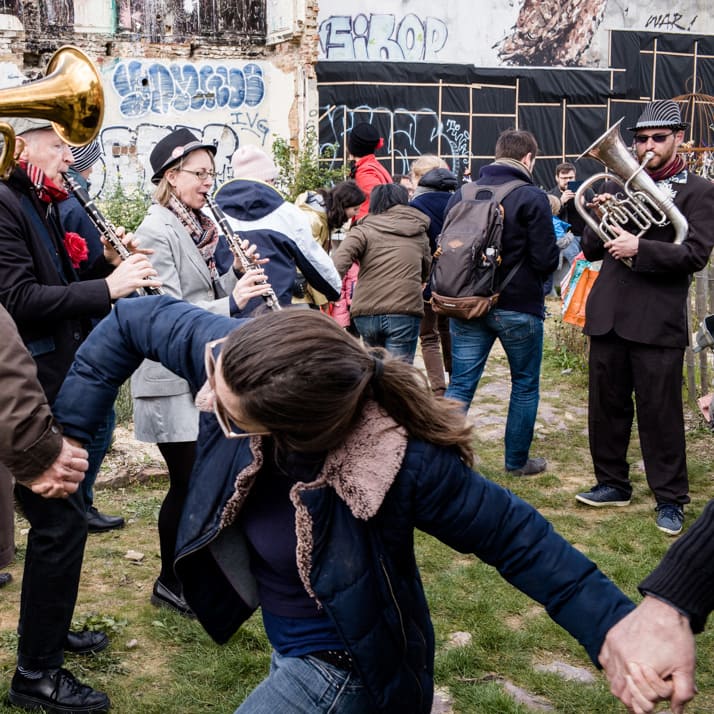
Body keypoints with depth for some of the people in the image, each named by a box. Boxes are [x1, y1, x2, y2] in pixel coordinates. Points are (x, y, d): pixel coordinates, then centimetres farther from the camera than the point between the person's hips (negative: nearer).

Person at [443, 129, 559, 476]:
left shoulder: (461, 194, 4)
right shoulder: (532, 198, -11)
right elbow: (546, 261, -13)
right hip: (519, 306, -4)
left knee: (460, 386, 6)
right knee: (525, 385, 14)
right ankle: (517, 460, 22)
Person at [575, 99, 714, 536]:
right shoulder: (618, 186, 14)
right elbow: (591, 250, 12)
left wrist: (639, 247, -21)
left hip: (657, 320, -5)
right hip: (607, 314, 5)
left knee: (660, 413, 1)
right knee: (606, 406, 12)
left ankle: (670, 499, 15)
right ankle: (613, 484, 28)